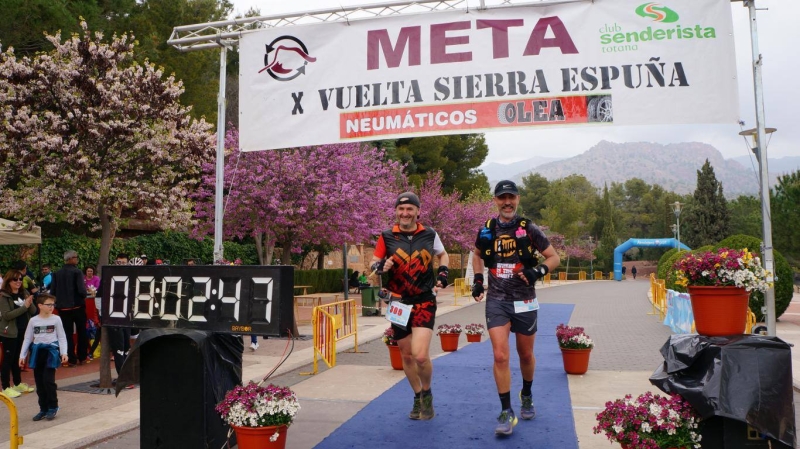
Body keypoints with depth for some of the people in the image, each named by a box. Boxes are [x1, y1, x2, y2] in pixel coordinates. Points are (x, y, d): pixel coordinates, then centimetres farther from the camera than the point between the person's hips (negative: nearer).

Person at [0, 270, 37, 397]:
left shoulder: (24, 293, 7)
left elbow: (33, 312, 5)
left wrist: (30, 304, -15)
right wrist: (24, 306, -23)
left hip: (23, 331, 5)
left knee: (17, 358, 16)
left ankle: (18, 384, 26)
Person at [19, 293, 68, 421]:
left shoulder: (56, 319, -2)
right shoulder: (33, 320, 5)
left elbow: (62, 337, -1)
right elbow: (27, 339, 11)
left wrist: (63, 353, -10)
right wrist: (22, 355, 6)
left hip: (51, 350, -3)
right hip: (37, 351, 3)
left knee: (48, 380, -8)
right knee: (39, 382, 8)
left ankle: (52, 408, 5)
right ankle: (43, 409, 18)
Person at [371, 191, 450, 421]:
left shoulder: (430, 234, 1)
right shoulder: (386, 237, -1)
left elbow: (443, 255, 19)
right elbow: (374, 262, 5)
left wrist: (443, 272, 1)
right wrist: (381, 266, -17)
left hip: (424, 301, -2)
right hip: (398, 302, 2)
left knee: (420, 355, -15)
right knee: (407, 355, 11)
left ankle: (427, 394, 14)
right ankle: (418, 397, 35)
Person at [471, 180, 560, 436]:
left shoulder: (529, 229, -5)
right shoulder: (486, 230, 1)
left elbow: (554, 258, 0)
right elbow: (477, 255, 20)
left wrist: (538, 271, -19)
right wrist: (478, 280, 7)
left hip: (524, 301, 0)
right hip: (496, 300, 0)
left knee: (526, 355, 14)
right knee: (500, 356, -11)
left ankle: (527, 396, 42)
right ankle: (506, 413, 1)